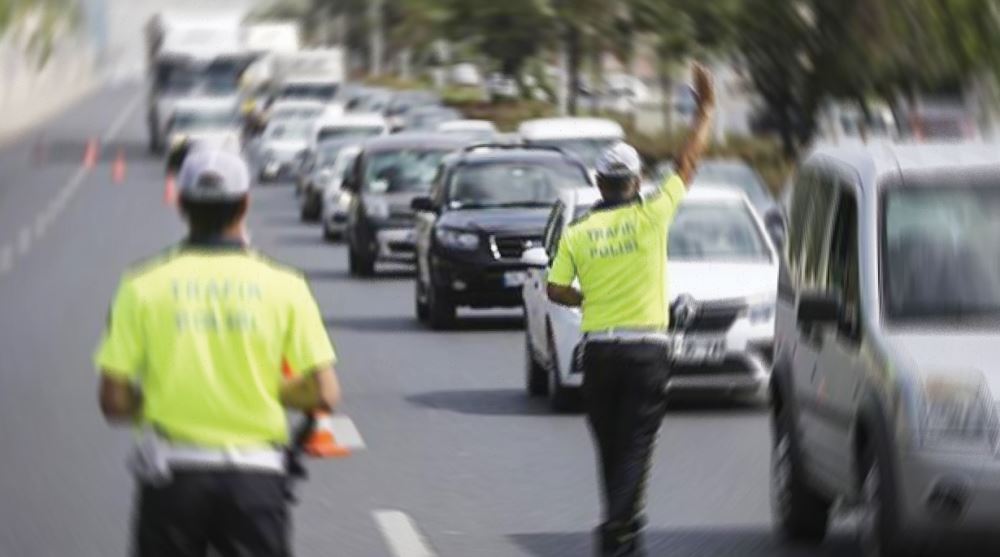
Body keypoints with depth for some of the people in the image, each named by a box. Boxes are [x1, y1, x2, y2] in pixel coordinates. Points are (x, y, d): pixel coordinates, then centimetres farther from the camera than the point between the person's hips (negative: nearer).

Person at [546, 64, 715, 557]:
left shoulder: (578, 233, 2)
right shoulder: (650, 217, -4)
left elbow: (556, 290, 1)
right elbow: (689, 161, 4)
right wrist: (706, 109, 15)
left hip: (599, 349, 3)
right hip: (647, 348, -3)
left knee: (611, 447, 14)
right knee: (636, 447, -5)